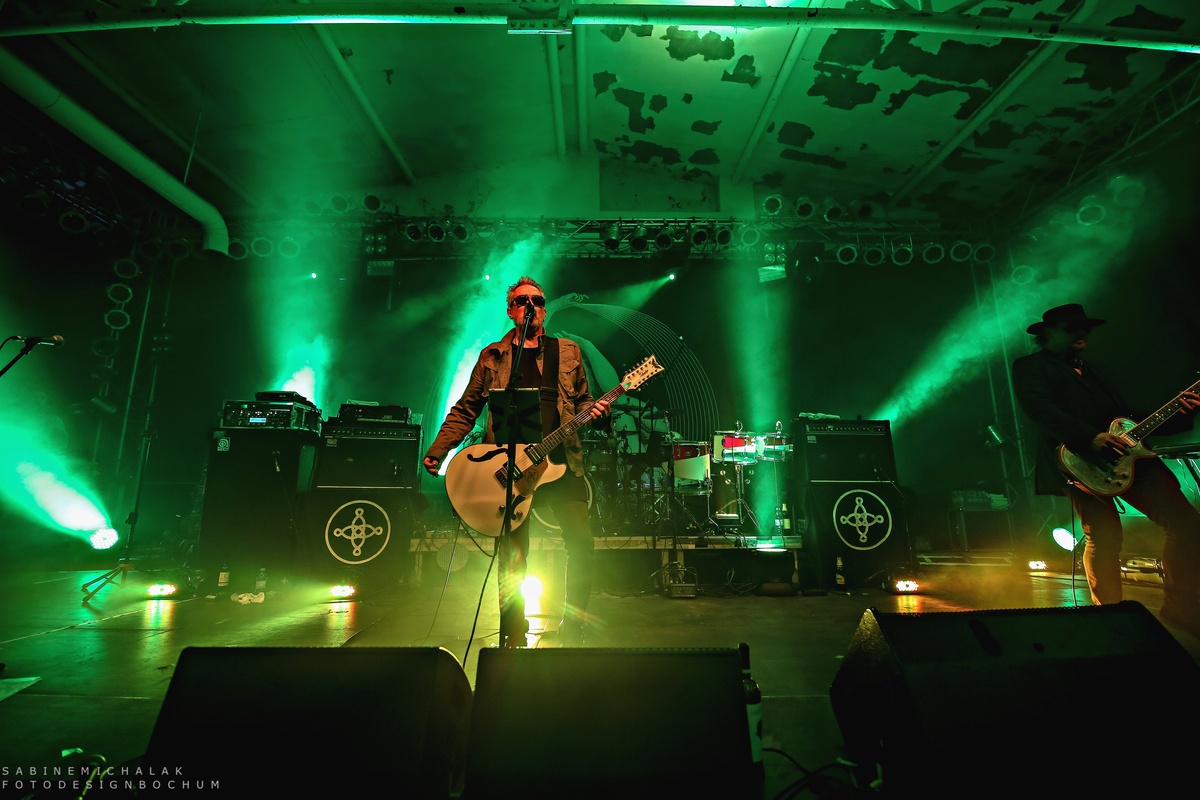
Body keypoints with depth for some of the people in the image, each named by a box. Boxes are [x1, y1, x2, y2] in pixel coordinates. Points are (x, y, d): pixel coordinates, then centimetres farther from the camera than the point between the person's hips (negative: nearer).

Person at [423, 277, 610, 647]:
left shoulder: (568, 352, 14)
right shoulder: (492, 356, 12)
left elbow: (580, 401, 17)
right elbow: (465, 410, 13)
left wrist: (593, 409, -5)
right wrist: (437, 450, 6)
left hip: (560, 462, 1)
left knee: (582, 541, -8)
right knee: (512, 558, 3)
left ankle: (573, 629, 12)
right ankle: (514, 638, 20)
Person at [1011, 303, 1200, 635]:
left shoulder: (1091, 371, 30)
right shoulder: (1030, 366, 6)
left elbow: (1127, 417, 26)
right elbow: (1039, 409, -13)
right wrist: (1091, 438, -24)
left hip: (1125, 455, 8)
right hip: (1079, 461, -7)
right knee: (1102, 537, -12)